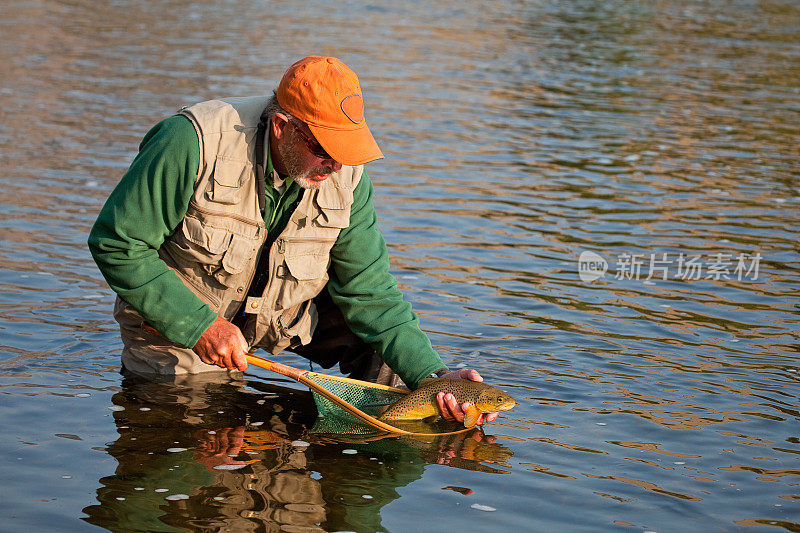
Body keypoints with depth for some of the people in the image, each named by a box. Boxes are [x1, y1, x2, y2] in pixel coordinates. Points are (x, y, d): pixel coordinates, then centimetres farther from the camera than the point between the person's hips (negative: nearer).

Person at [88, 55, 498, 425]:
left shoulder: (345, 177, -18)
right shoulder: (196, 143, -31)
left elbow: (369, 292, -13)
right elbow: (117, 243, -25)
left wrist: (433, 376, -27)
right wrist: (200, 326, -29)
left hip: (283, 312, 3)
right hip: (174, 319, -3)